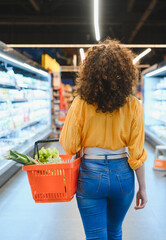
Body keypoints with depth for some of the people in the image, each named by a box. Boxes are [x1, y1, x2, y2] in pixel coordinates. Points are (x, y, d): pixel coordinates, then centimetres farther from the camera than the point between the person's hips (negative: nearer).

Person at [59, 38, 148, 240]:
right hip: (122, 174, 2)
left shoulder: (81, 103, -12)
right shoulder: (133, 106, -9)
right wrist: (142, 188, 3)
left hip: (90, 173, -2)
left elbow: (69, 146, -8)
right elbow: (137, 153, -7)